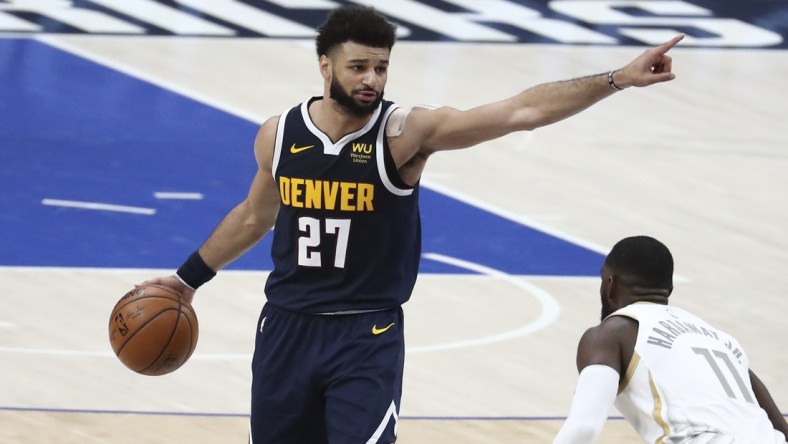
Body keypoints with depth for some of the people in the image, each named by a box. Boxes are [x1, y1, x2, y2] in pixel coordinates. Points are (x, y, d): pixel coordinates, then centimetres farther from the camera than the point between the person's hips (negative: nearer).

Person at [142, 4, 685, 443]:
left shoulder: (405, 133, -14)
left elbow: (520, 112, -23)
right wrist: (189, 277, 26)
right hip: (288, 328, 4)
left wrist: (615, 80, -32)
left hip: (368, 336, -3)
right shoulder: (278, 136, -3)